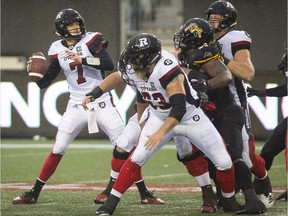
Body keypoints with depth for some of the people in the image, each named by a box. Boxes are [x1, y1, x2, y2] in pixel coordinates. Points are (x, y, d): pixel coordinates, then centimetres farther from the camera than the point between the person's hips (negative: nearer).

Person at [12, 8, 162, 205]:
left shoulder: (92, 40, -6)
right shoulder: (58, 50, 3)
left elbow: (109, 65, -21)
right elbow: (44, 83, 7)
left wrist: (82, 59, -28)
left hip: (102, 103, -2)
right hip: (77, 106, 2)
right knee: (58, 150, 1)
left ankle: (144, 193, 2)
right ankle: (34, 193, 10)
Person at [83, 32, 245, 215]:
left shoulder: (167, 70, -35)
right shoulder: (133, 70, -14)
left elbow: (179, 109, -39)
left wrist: (161, 133, -47)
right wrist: (140, 119, 21)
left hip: (189, 116, -4)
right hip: (159, 117, 4)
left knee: (223, 162, -4)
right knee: (137, 159, -10)